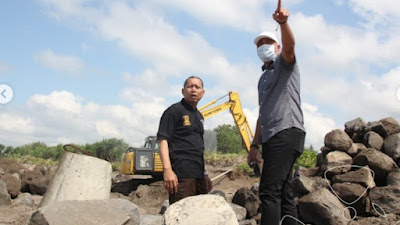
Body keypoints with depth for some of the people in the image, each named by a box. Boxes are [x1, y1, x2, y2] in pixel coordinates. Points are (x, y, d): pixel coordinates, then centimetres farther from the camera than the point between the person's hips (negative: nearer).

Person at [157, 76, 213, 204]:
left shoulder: (199, 116, 22)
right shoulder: (174, 111, -2)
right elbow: (162, 139, -11)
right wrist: (167, 169, -23)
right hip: (181, 174, -8)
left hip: (198, 174, 8)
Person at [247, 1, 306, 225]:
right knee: (283, 193, 6)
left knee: (269, 191, -17)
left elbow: (289, 46, -20)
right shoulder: (263, 79, 28)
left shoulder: (285, 63, 5)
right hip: (272, 137, 9)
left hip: (286, 132, -9)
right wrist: (255, 145, 22)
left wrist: (283, 22, -40)